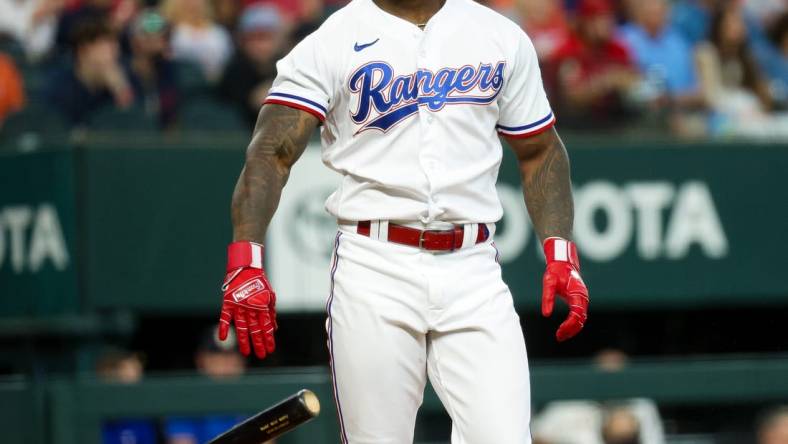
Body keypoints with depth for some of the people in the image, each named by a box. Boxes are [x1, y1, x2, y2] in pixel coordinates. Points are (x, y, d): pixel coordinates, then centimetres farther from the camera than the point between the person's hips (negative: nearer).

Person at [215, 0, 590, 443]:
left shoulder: (504, 38, 12)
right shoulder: (330, 42, 2)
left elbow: (541, 152, 18)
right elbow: (272, 153, -7)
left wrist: (560, 255, 4)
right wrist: (244, 262, -22)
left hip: (474, 272, 2)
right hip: (373, 273, -2)